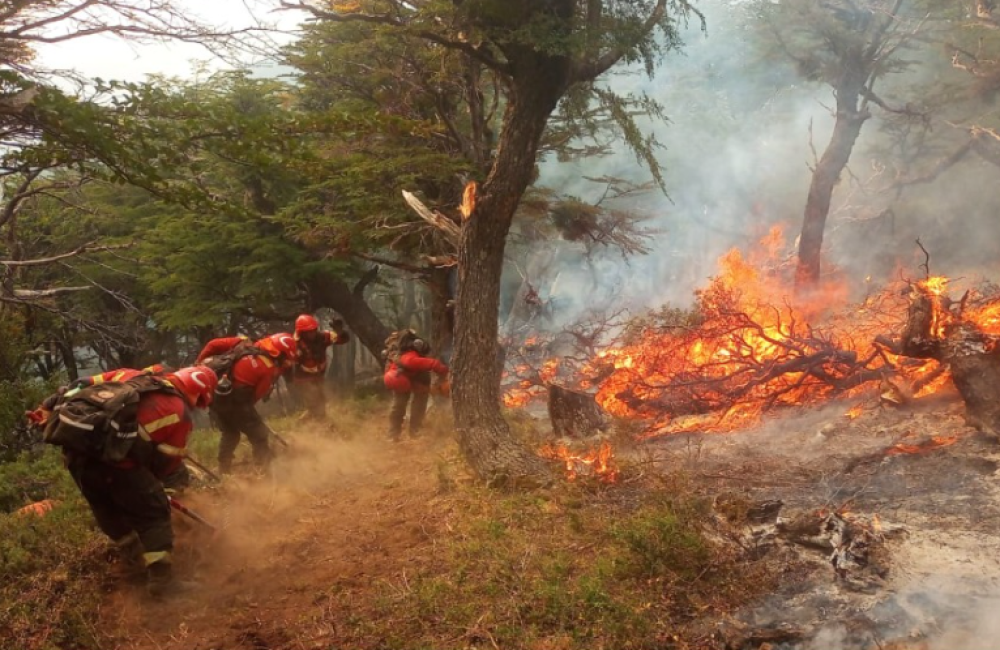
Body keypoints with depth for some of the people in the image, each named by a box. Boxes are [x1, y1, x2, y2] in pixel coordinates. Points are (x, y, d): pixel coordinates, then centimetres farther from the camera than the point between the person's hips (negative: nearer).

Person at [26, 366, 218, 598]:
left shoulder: (131, 375, 22)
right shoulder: (180, 413, 6)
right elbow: (168, 460, 9)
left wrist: (48, 408, 24)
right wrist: (149, 481, 26)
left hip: (74, 447, 7)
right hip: (113, 456, -7)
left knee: (107, 507, 26)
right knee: (153, 512, 7)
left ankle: (137, 558, 43)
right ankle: (161, 579, 4)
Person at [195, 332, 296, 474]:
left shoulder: (244, 343, 9)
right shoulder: (269, 369, -8)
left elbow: (213, 345, 9)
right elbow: (257, 395, -4)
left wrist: (200, 364, 18)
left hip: (212, 390, 8)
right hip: (232, 398, -7)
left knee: (230, 433, 27)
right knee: (259, 436, 6)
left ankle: (224, 471, 32)